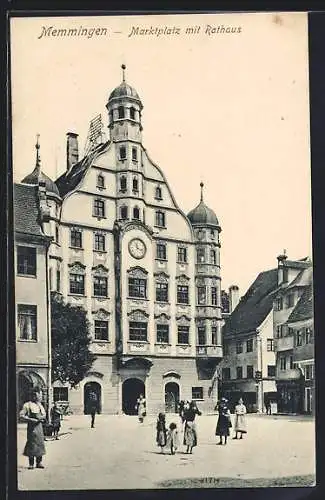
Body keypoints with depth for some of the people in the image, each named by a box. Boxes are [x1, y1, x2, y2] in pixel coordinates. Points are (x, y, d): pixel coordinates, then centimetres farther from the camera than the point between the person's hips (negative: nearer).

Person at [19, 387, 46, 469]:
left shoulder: (40, 405, 15)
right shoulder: (27, 405, -6)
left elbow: (44, 415, 20)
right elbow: (21, 416, -10)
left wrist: (41, 418, -3)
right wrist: (31, 419, -17)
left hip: (39, 426, 6)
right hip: (32, 427, -6)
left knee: (40, 444, 5)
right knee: (32, 444, -5)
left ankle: (39, 462, 13)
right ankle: (31, 463, 4)